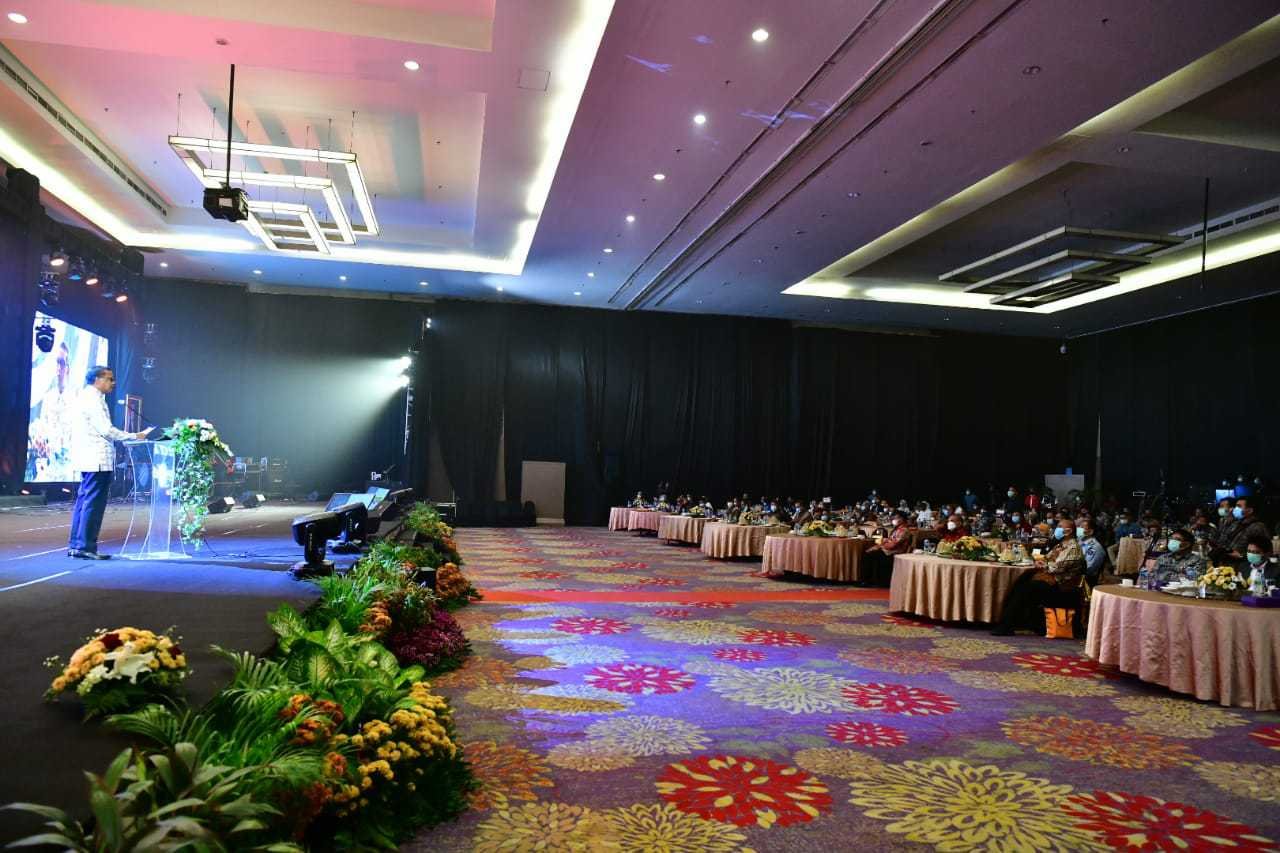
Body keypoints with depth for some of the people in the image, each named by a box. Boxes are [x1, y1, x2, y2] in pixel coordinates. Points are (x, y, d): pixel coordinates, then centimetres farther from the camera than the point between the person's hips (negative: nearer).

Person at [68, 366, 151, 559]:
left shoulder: (85, 396, 19)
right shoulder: (93, 398, -12)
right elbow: (106, 430, -17)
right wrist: (134, 436, -12)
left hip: (88, 459, 11)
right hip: (97, 460, -10)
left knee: (84, 500, 13)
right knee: (93, 503, -7)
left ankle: (75, 545, 17)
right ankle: (85, 546, -4)